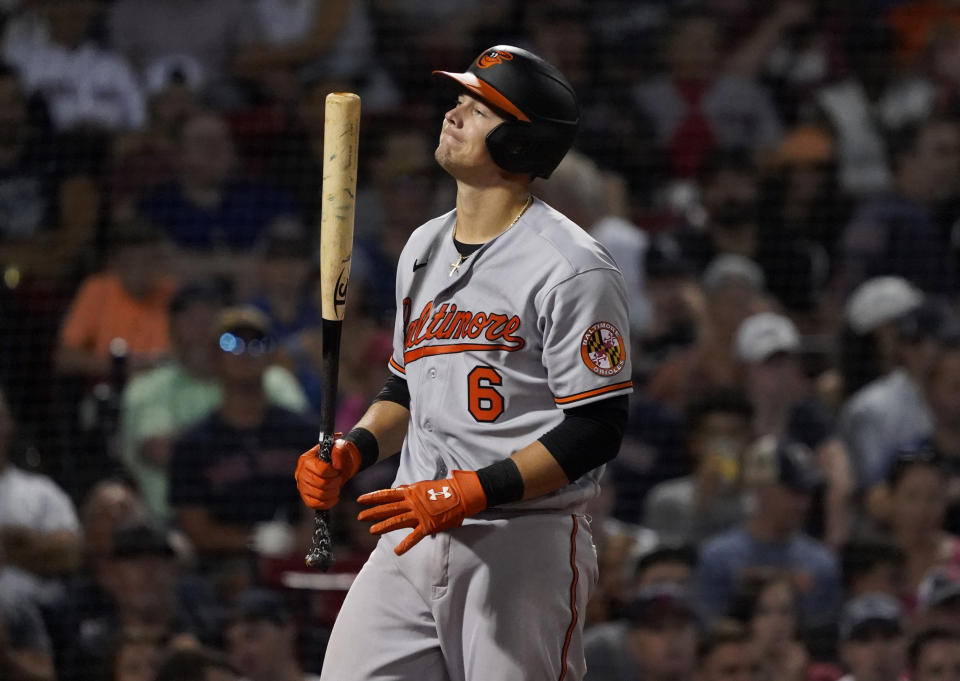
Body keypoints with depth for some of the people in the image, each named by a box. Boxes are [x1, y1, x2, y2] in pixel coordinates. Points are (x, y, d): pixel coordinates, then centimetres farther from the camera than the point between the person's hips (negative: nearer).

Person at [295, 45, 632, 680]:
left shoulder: (572, 267, -10)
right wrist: (351, 451, 6)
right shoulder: (423, 249, 16)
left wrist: (467, 492, -20)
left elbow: (596, 431, -14)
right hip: (408, 543, 7)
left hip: (525, 547, -7)